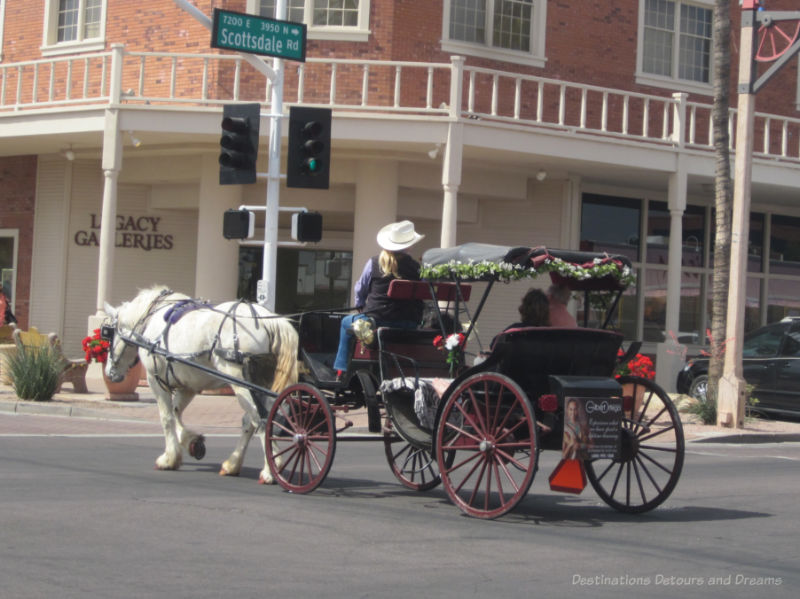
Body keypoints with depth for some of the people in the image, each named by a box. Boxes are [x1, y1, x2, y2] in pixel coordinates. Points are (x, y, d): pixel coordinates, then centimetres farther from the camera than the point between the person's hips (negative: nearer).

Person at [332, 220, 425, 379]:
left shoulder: (374, 263, -2)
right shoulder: (415, 267, -3)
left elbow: (360, 290, 9)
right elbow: (421, 297, 3)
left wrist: (360, 306, 29)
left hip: (376, 319, -2)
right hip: (408, 326, 2)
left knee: (346, 322, 26)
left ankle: (341, 371, 25)